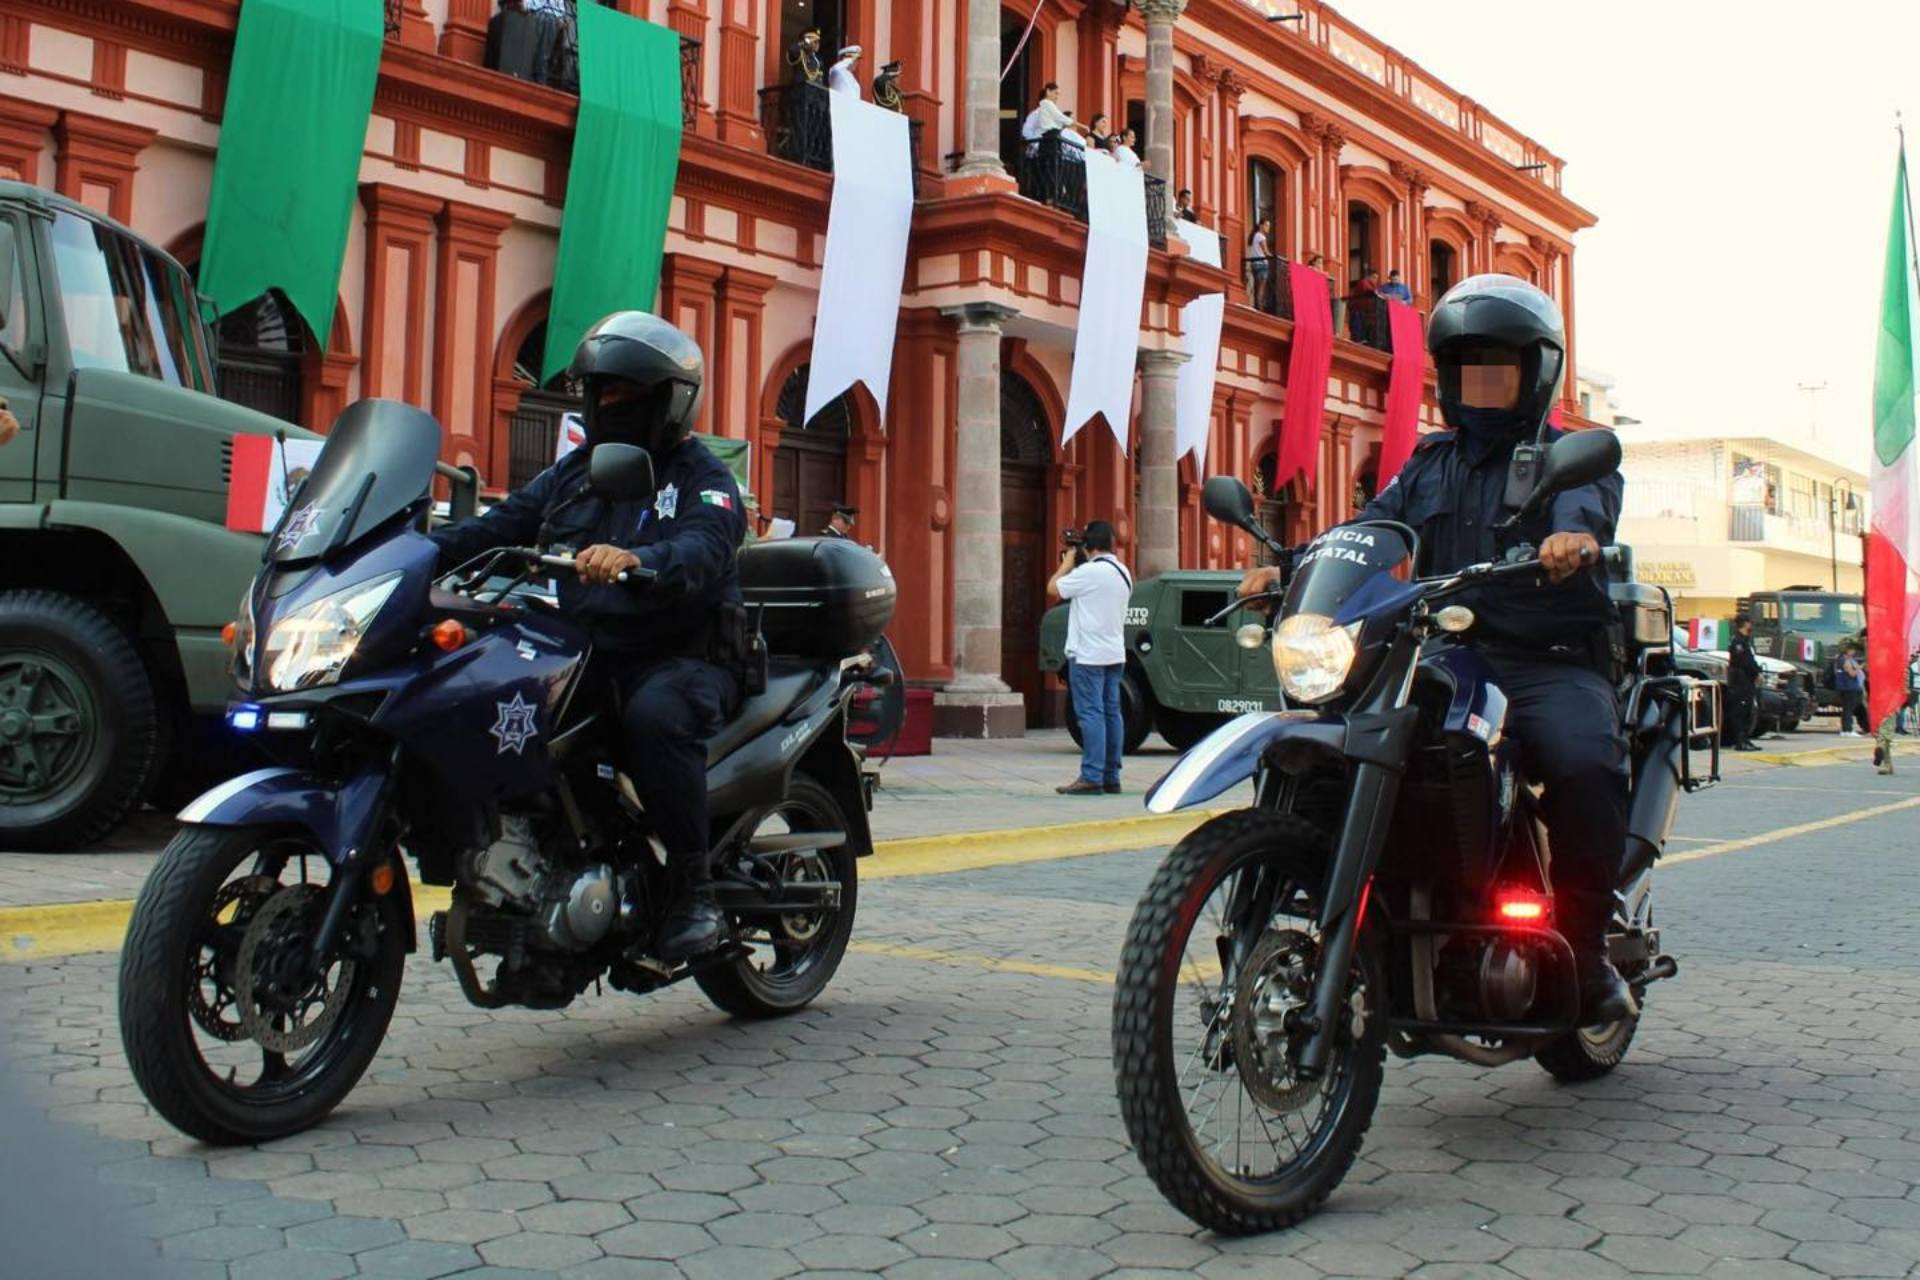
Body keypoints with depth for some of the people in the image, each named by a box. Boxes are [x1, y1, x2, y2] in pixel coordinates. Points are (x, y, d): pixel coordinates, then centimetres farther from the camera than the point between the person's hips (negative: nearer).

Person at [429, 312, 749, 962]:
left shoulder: (702, 478, 1)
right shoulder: (572, 473, 22)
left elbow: (702, 554, -21)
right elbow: (501, 526, 12)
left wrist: (634, 560, -42)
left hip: (681, 658, -6)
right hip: (585, 657, 6)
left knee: (654, 715, -37)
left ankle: (695, 890, -24)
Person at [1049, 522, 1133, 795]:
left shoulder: (1088, 571, -15)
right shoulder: (1123, 572, 12)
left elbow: (1053, 589, -7)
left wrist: (1067, 562, 7)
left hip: (1088, 655, -8)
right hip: (1115, 654, 8)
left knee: (1091, 714, -8)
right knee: (1111, 713, 9)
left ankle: (1091, 778, -10)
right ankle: (1111, 777, 12)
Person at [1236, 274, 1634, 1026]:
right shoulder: (1429, 465, 25)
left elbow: (1588, 498, -14)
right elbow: (1370, 531, 8)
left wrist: (1572, 532, -40)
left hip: (1549, 664, -3)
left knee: (1586, 765, -33)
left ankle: (1584, 949, -15)